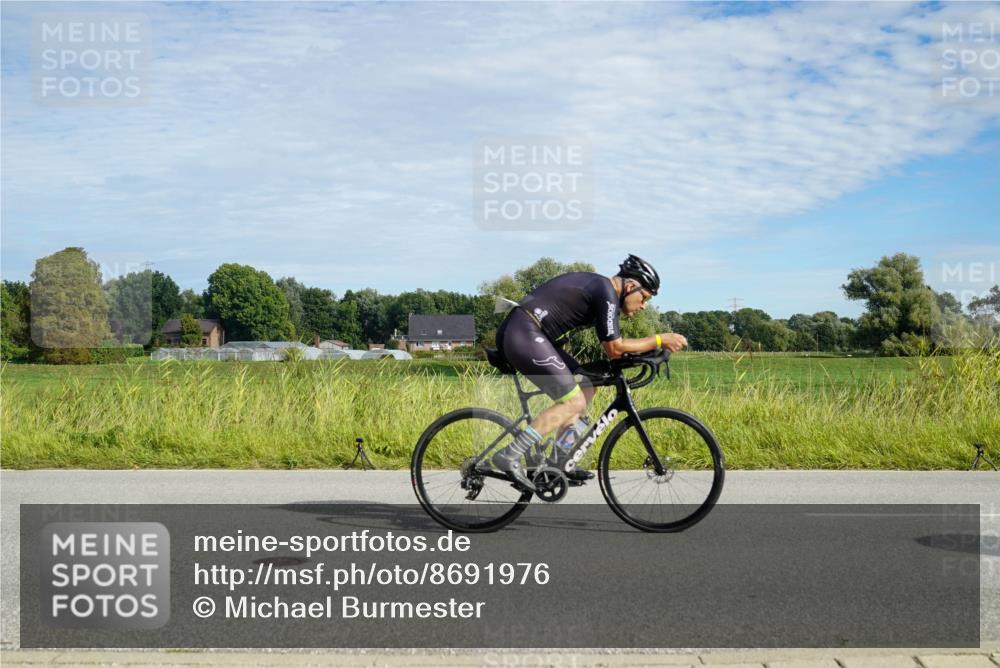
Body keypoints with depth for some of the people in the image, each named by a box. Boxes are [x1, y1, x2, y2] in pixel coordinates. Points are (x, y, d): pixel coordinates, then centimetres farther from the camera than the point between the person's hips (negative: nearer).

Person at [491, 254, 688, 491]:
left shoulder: (597, 285, 20)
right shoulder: (606, 292, -10)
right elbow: (615, 348, -9)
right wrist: (660, 339, -3)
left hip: (513, 334, 11)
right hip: (524, 335, -11)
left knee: (585, 387, 14)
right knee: (574, 402, -11)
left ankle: (560, 461, 13)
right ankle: (509, 456, -14)